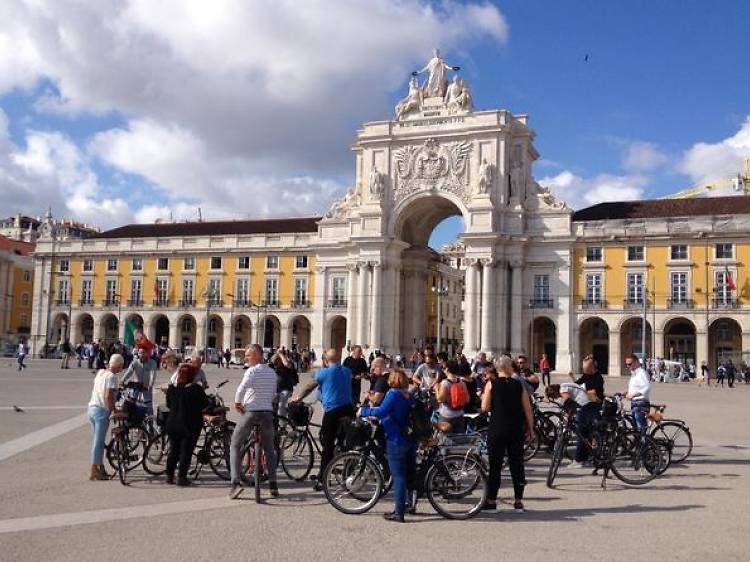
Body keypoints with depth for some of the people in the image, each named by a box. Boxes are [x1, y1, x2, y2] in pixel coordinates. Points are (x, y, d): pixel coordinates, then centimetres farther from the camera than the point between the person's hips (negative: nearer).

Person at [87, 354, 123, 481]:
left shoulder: (100, 372, 10)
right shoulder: (112, 376, -13)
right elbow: (108, 396, -21)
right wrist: (114, 410, -12)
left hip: (91, 408, 8)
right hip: (102, 411, -8)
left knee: (97, 440, 18)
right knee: (98, 441, -3)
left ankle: (100, 466, 27)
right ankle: (94, 472, 0)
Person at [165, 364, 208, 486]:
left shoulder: (171, 389, -2)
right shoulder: (196, 389, -15)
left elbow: (168, 405, 9)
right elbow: (204, 405, -9)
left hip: (173, 424, 5)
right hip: (191, 425, -4)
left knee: (173, 449, 17)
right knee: (186, 451, 3)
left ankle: (169, 476, 22)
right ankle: (181, 477, 3)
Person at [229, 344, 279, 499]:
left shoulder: (252, 371, -9)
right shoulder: (272, 372, 10)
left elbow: (241, 389, -24)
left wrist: (237, 403, -9)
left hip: (250, 411, -5)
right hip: (267, 412, 5)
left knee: (235, 446, 8)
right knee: (269, 449, 19)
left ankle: (236, 482, -5)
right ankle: (273, 484, 14)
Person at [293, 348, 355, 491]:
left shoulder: (324, 372, -2)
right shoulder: (347, 371, 10)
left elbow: (309, 387, 11)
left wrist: (298, 398, 28)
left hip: (332, 410, -4)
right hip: (348, 409, 4)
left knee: (327, 445, 0)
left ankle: (321, 479, 3)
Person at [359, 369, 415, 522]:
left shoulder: (393, 394, -14)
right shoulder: (409, 396, 10)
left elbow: (381, 411, -27)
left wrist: (363, 411, -14)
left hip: (396, 441, -7)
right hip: (411, 440, 7)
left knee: (398, 476, -5)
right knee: (410, 473, 17)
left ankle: (399, 512, -3)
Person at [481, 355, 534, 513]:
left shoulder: (491, 384, -5)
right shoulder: (518, 385, 1)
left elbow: (485, 407, -8)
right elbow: (527, 409, 1)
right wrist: (530, 429, 11)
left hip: (497, 430, -2)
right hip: (516, 431, 2)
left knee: (495, 465, 5)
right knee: (517, 464, 9)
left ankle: (491, 501, 7)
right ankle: (518, 502, 12)